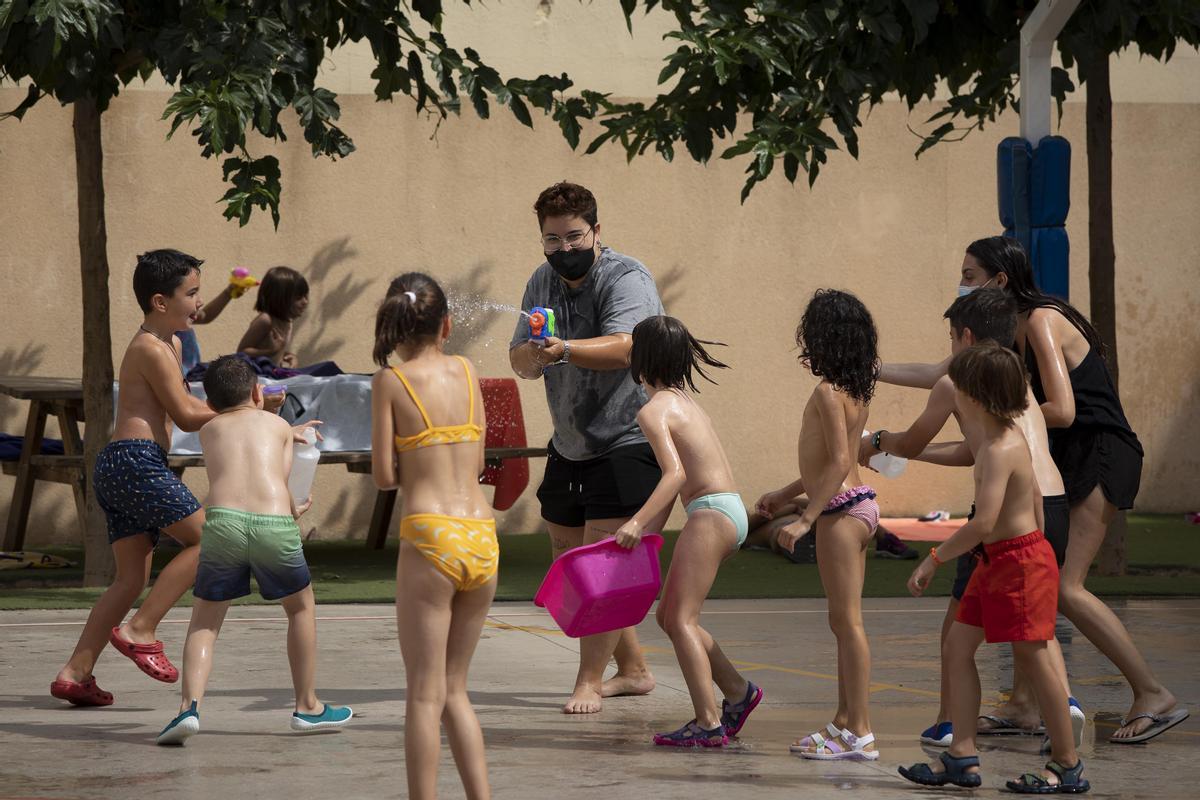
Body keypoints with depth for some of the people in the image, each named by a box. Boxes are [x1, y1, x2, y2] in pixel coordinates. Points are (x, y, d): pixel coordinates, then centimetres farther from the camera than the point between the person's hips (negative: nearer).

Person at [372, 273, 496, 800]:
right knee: (454, 688, 16)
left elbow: (383, 477, -3)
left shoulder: (390, 380, -1)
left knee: (426, 693, -2)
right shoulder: (464, 371, 10)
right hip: (482, 539, 4)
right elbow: (476, 463, 14)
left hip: (430, 538, -4)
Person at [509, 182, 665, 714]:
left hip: (625, 442, -8)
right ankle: (633, 669, 26)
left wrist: (565, 349, -49)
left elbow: (623, 346, -32)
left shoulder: (626, 280, -15)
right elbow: (520, 363, 2)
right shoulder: (542, 284, 8)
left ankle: (589, 681, -9)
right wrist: (532, 354, -22)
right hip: (569, 446, 8)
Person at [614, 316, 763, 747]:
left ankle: (709, 724, -13)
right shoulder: (685, 401, 18)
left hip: (711, 515, -9)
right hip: (729, 511, 9)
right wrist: (647, 527, 20)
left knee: (681, 619, -9)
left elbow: (675, 474, -22)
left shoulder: (653, 411, -10)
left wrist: (638, 522, -26)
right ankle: (737, 691, 20)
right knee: (669, 615, 15)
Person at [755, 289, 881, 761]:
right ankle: (845, 722, 21)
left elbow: (839, 463, -23)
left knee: (847, 621, -7)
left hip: (841, 511, -10)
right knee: (845, 622, 15)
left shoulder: (828, 392, -16)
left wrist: (806, 519, -23)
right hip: (858, 506, 10)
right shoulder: (855, 390, 13)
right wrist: (784, 495, 30)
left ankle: (859, 734, -6)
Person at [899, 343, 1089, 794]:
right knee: (957, 647, 8)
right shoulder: (1003, 435, 7)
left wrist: (933, 561, -23)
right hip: (997, 562, 10)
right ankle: (962, 757, 8)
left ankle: (1068, 767, 8)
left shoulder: (1000, 450, -23)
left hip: (1020, 561, -10)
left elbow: (983, 523, -31)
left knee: (1032, 659, -2)